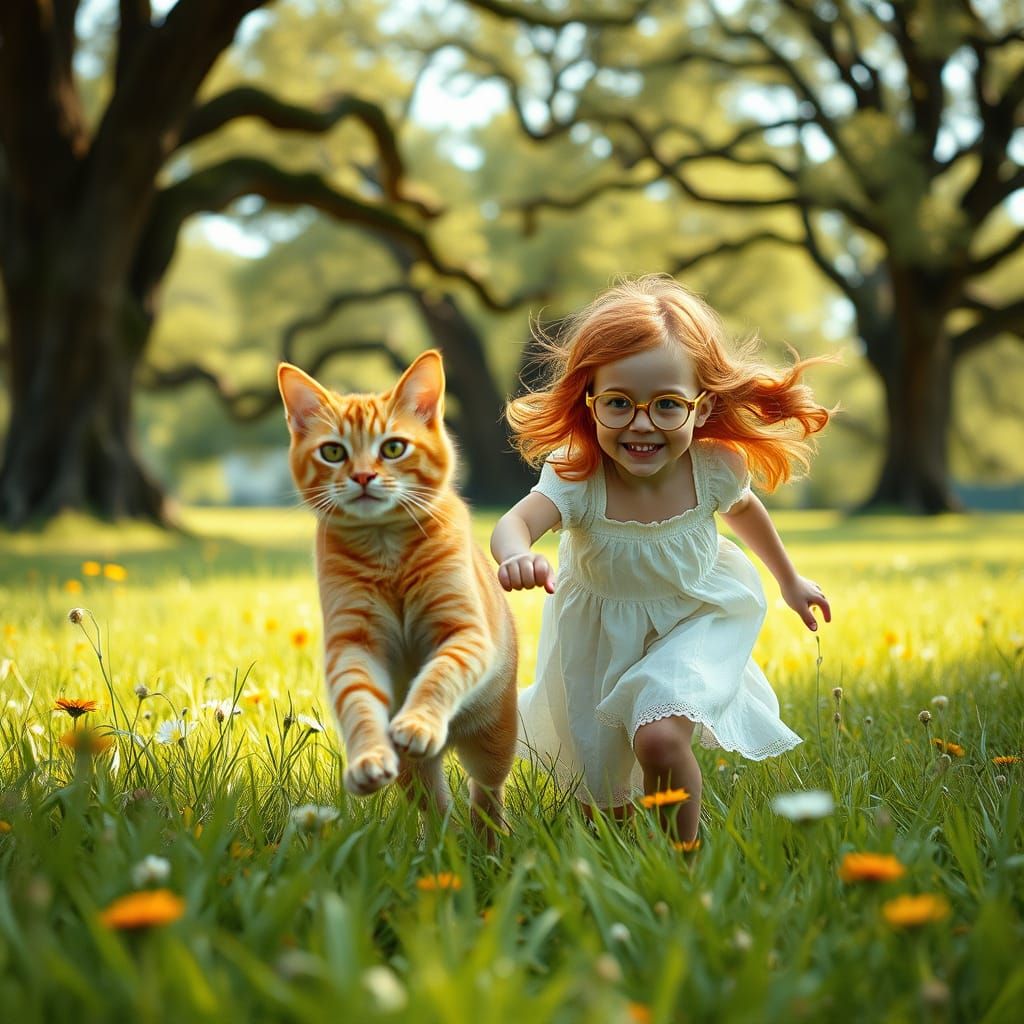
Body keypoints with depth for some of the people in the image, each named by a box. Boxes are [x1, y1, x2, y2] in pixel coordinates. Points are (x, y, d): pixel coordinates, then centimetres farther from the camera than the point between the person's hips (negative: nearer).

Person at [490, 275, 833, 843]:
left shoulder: (715, 468, -23)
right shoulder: (577, 478, -33)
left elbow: (743, 509, 1)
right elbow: (512, 523, -51)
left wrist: (789, 579, 16)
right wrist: (516, 556, -75)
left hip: (697, 617, 0)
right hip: (602, 634, 0)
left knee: (661, 738, -25)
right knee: (601, 779, 15)